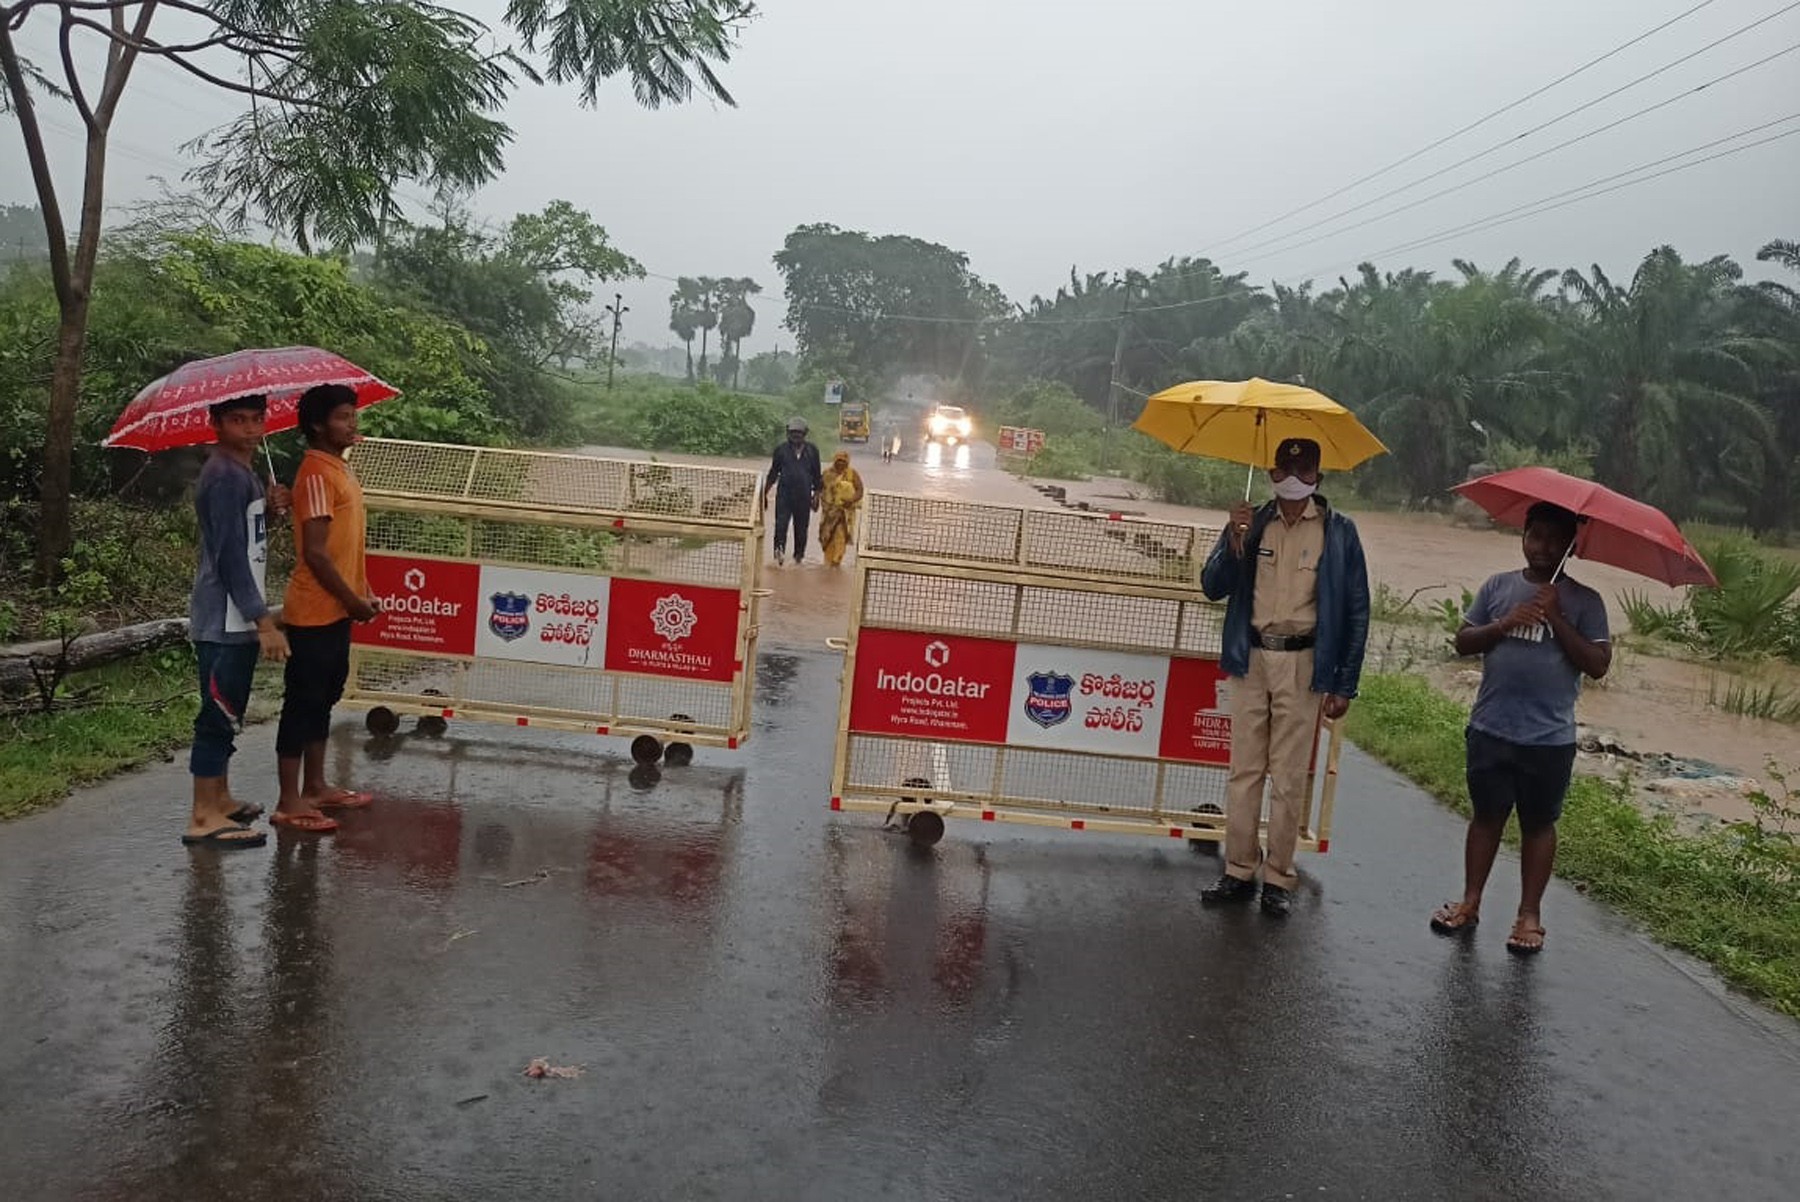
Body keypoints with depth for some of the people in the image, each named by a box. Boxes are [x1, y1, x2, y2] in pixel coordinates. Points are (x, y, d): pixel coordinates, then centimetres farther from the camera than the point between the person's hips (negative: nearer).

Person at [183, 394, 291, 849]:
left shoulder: (243, 472, 14)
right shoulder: (225, 476, -16)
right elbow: (229, 556, -21)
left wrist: (268, 508, 2)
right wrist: (263, 621, -22)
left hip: (235, 620, 10)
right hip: (225, 621, -10)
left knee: (226, 713, 17)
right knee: (219, 713, -5)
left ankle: (219, 799, 29)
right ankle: (204, 818, 1)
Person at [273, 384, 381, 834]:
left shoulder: (339, 468, 13)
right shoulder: (317, 473, -18)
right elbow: (315, 552, -22)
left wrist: (361, 593, 13)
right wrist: (353, 601, -15)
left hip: (335, 609, 10)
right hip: (315, 611, -10)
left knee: (323, 698, 16)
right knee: (303, 702, -3)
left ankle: (315, 786, 27)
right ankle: (289, 802, 4)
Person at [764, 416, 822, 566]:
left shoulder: (812, 451, 8)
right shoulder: (781, 450, 6)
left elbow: (817, 475, 14)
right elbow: (773, 472, 12)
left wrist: (816, 494, 9)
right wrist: (765, 492, 8)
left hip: (804, 496, 1)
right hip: (784, 493, -1)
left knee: (801, 527, 7)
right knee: (781, 524, -15)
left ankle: (799, 555, 17)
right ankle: (779, 549, -22)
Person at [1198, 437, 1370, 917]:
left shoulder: (1339, 532, -1)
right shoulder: (1252, 522, 6)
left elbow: (1356, 611, 0)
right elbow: (1213, 588, 3)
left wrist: (1344, 683, -4)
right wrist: (1233, 541, -15)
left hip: (1303, 665, -2)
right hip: (1251, 659, 3)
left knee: (1289, 778, 3)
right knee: (1244, 771, 8)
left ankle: (1278, 877, 13)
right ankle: (1239, 871, 17)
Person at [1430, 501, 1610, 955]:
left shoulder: (1584, 601, -1)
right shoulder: (1498, 587, 6)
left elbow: (1598, 664, -9)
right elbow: (1463, 642, 4)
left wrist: (1556, 619, -16)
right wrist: (1504, 624, -13)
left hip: (1550, 738, -2)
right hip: (1490, 730, 2)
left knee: (1538, 824, 9)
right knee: (1487, 815, 12)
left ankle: (1530, 914, 19)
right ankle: (1470, 902, 22)